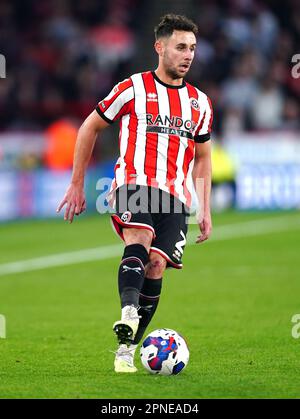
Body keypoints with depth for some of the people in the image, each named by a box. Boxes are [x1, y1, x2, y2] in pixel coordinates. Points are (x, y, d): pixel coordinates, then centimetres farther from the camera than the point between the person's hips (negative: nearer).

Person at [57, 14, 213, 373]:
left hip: (175, 196, 4)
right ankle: (128, 314, -53)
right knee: (140, 239, -32)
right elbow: (90, 128, 13)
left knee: (155, 266, -11)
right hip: (133, 182, -4)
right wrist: (76, 185, 11)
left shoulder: (199, 103, 18)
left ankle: (126, 349, -3)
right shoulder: (133, 88, 5)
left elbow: (202, 157, 26)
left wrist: (205, 211, 18)